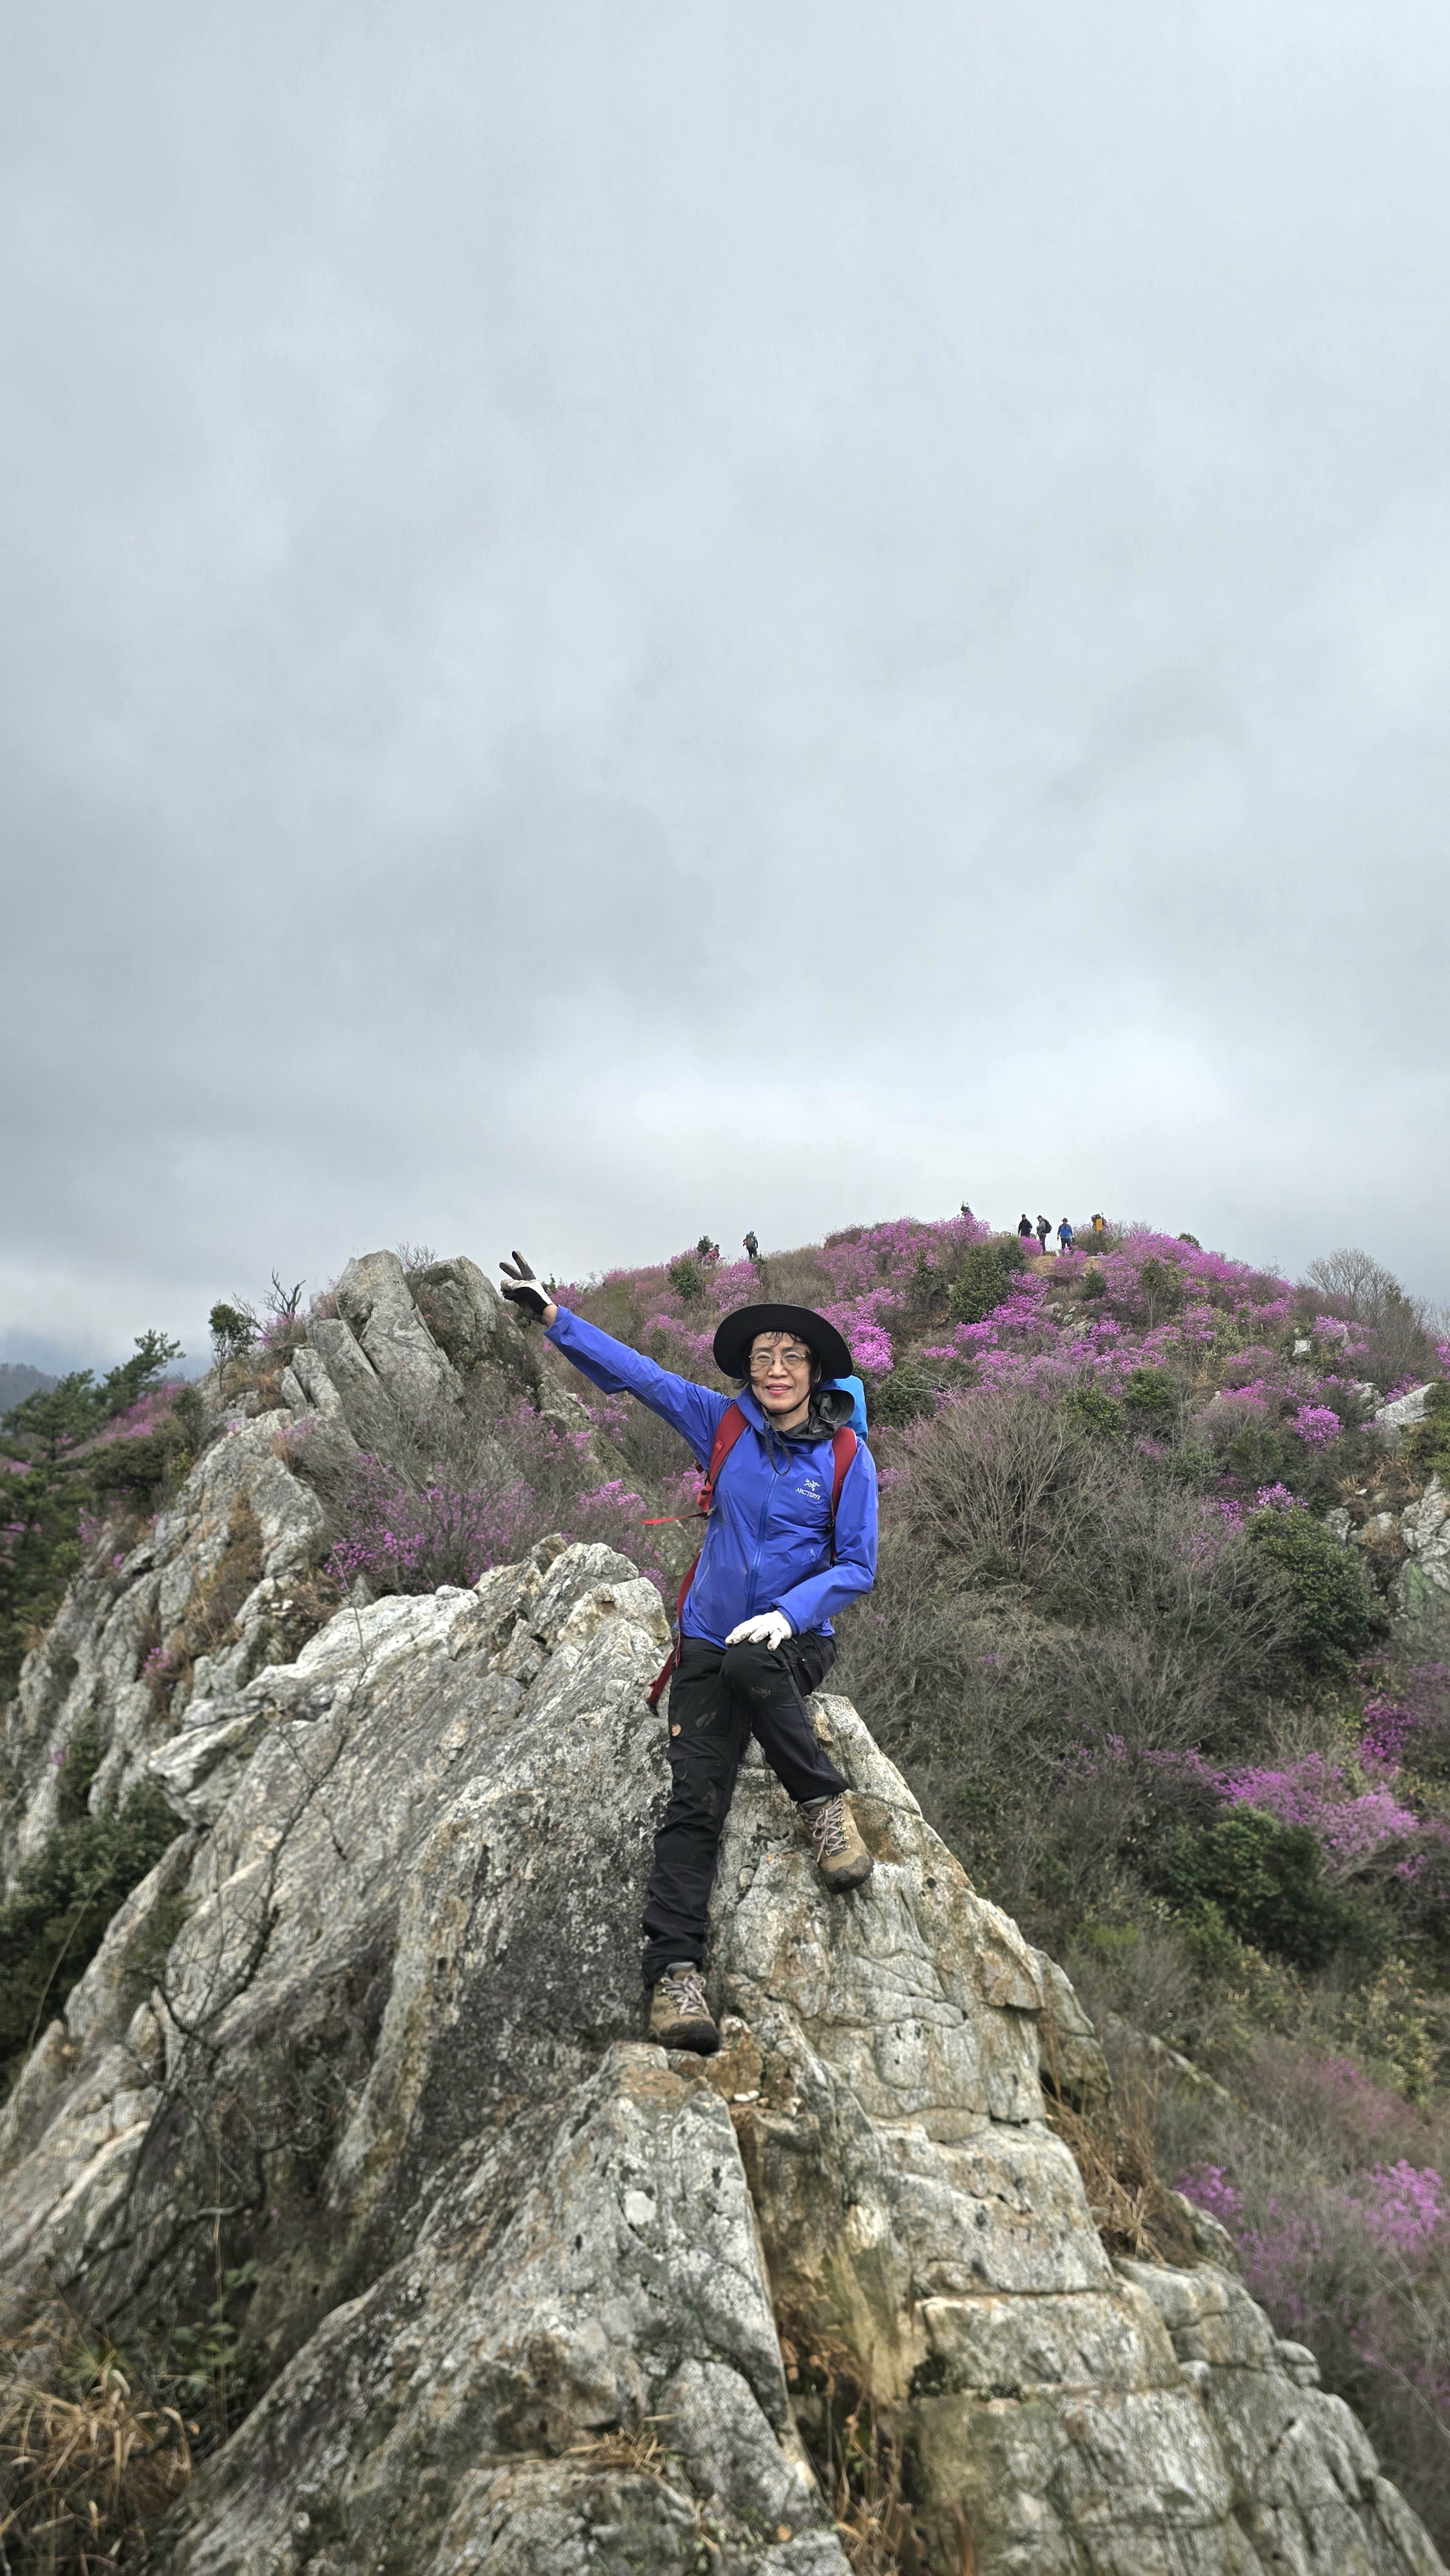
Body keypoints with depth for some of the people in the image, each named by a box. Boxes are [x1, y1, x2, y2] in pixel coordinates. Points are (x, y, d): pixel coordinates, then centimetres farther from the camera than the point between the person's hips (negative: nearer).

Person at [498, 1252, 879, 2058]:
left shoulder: (846, 1455, -5)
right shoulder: (726, 1423, 0)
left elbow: (857, 1567, -3)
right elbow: (637, 1372, 2)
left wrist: (790, 1611, -20)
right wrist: (553, 1317, -4)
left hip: (796, 1640, -2)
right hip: (708, 1642, 2)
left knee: (748, 1662, -36)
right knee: (693, 1802, -13)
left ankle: (826, 1802, -16)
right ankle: (675, 1975, -14)